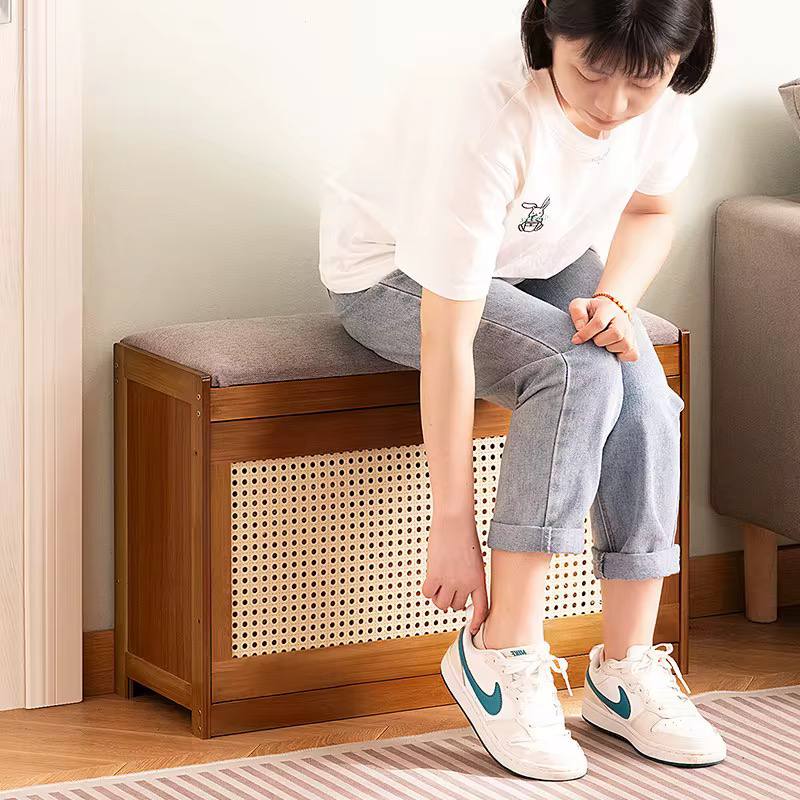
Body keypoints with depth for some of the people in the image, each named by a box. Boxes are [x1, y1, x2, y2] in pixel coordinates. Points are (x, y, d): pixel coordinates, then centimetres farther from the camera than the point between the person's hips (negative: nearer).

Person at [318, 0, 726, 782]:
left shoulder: (665, 99, -20)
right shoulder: (483, 111, -38)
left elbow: (649, 210, 4)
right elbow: (447, 342, -35)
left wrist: (614, 296, -19)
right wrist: (453, 524, -32)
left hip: (540, 259, 6)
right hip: (395, 273, -6)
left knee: (642, 392, -22)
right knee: (581, 373, -30)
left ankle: (626, 667, -12)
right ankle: (500, 654, -23)